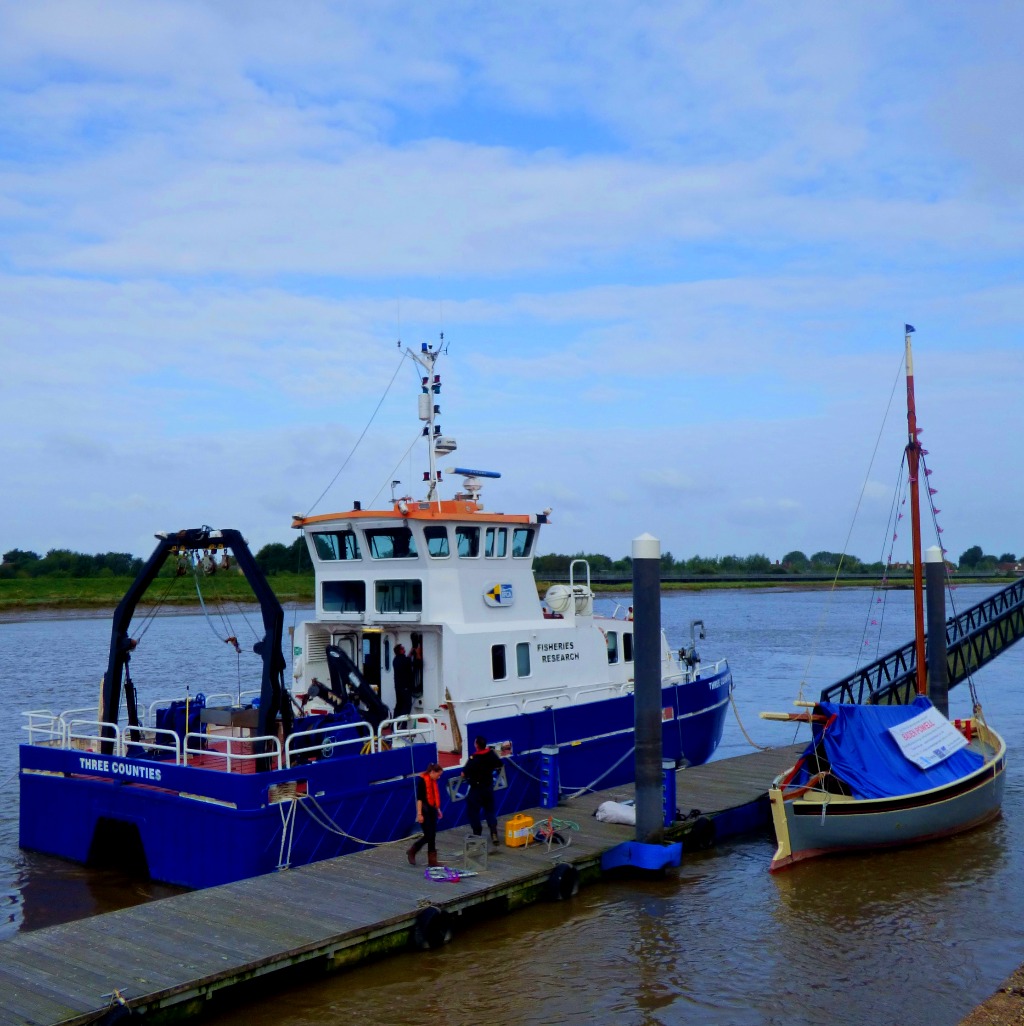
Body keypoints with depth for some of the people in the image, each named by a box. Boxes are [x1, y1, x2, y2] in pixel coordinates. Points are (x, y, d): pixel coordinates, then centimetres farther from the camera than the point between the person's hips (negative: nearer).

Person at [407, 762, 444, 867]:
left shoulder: (433, 781, 9)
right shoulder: (421, 780, -14)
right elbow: (419, 798, -18)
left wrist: (438, 809, 19)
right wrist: (419, 814, -21)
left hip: (432, 809, 8)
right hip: (424, 810, -8)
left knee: (432, 835, 6)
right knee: (428, 836, -7)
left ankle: (432, 860, 10)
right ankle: (411, 852, 13)